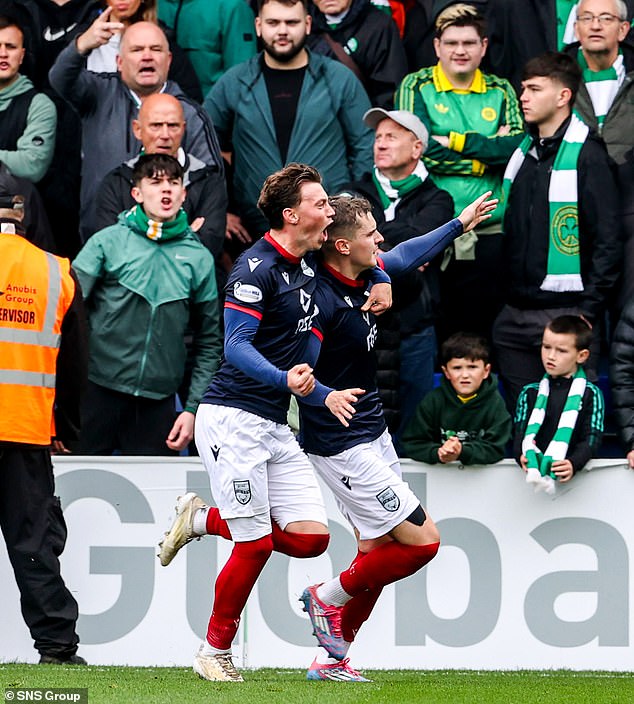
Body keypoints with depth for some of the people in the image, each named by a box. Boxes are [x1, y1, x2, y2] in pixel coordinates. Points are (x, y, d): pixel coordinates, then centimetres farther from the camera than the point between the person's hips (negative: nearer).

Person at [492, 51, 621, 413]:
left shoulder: (586, 155, -8)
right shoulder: (522, 153, 15)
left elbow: (607, 240, -11)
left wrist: (589, 310, -14)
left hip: (566, 313, -7)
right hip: (516, 313, 7)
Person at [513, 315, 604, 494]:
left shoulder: (590, 394, 8)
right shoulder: (530, 393, 16)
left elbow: (591, 438, 0)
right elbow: (520, 432, 8)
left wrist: (573, 464, -18)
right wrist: (522, 456, -14)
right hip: (535, 464, 1)